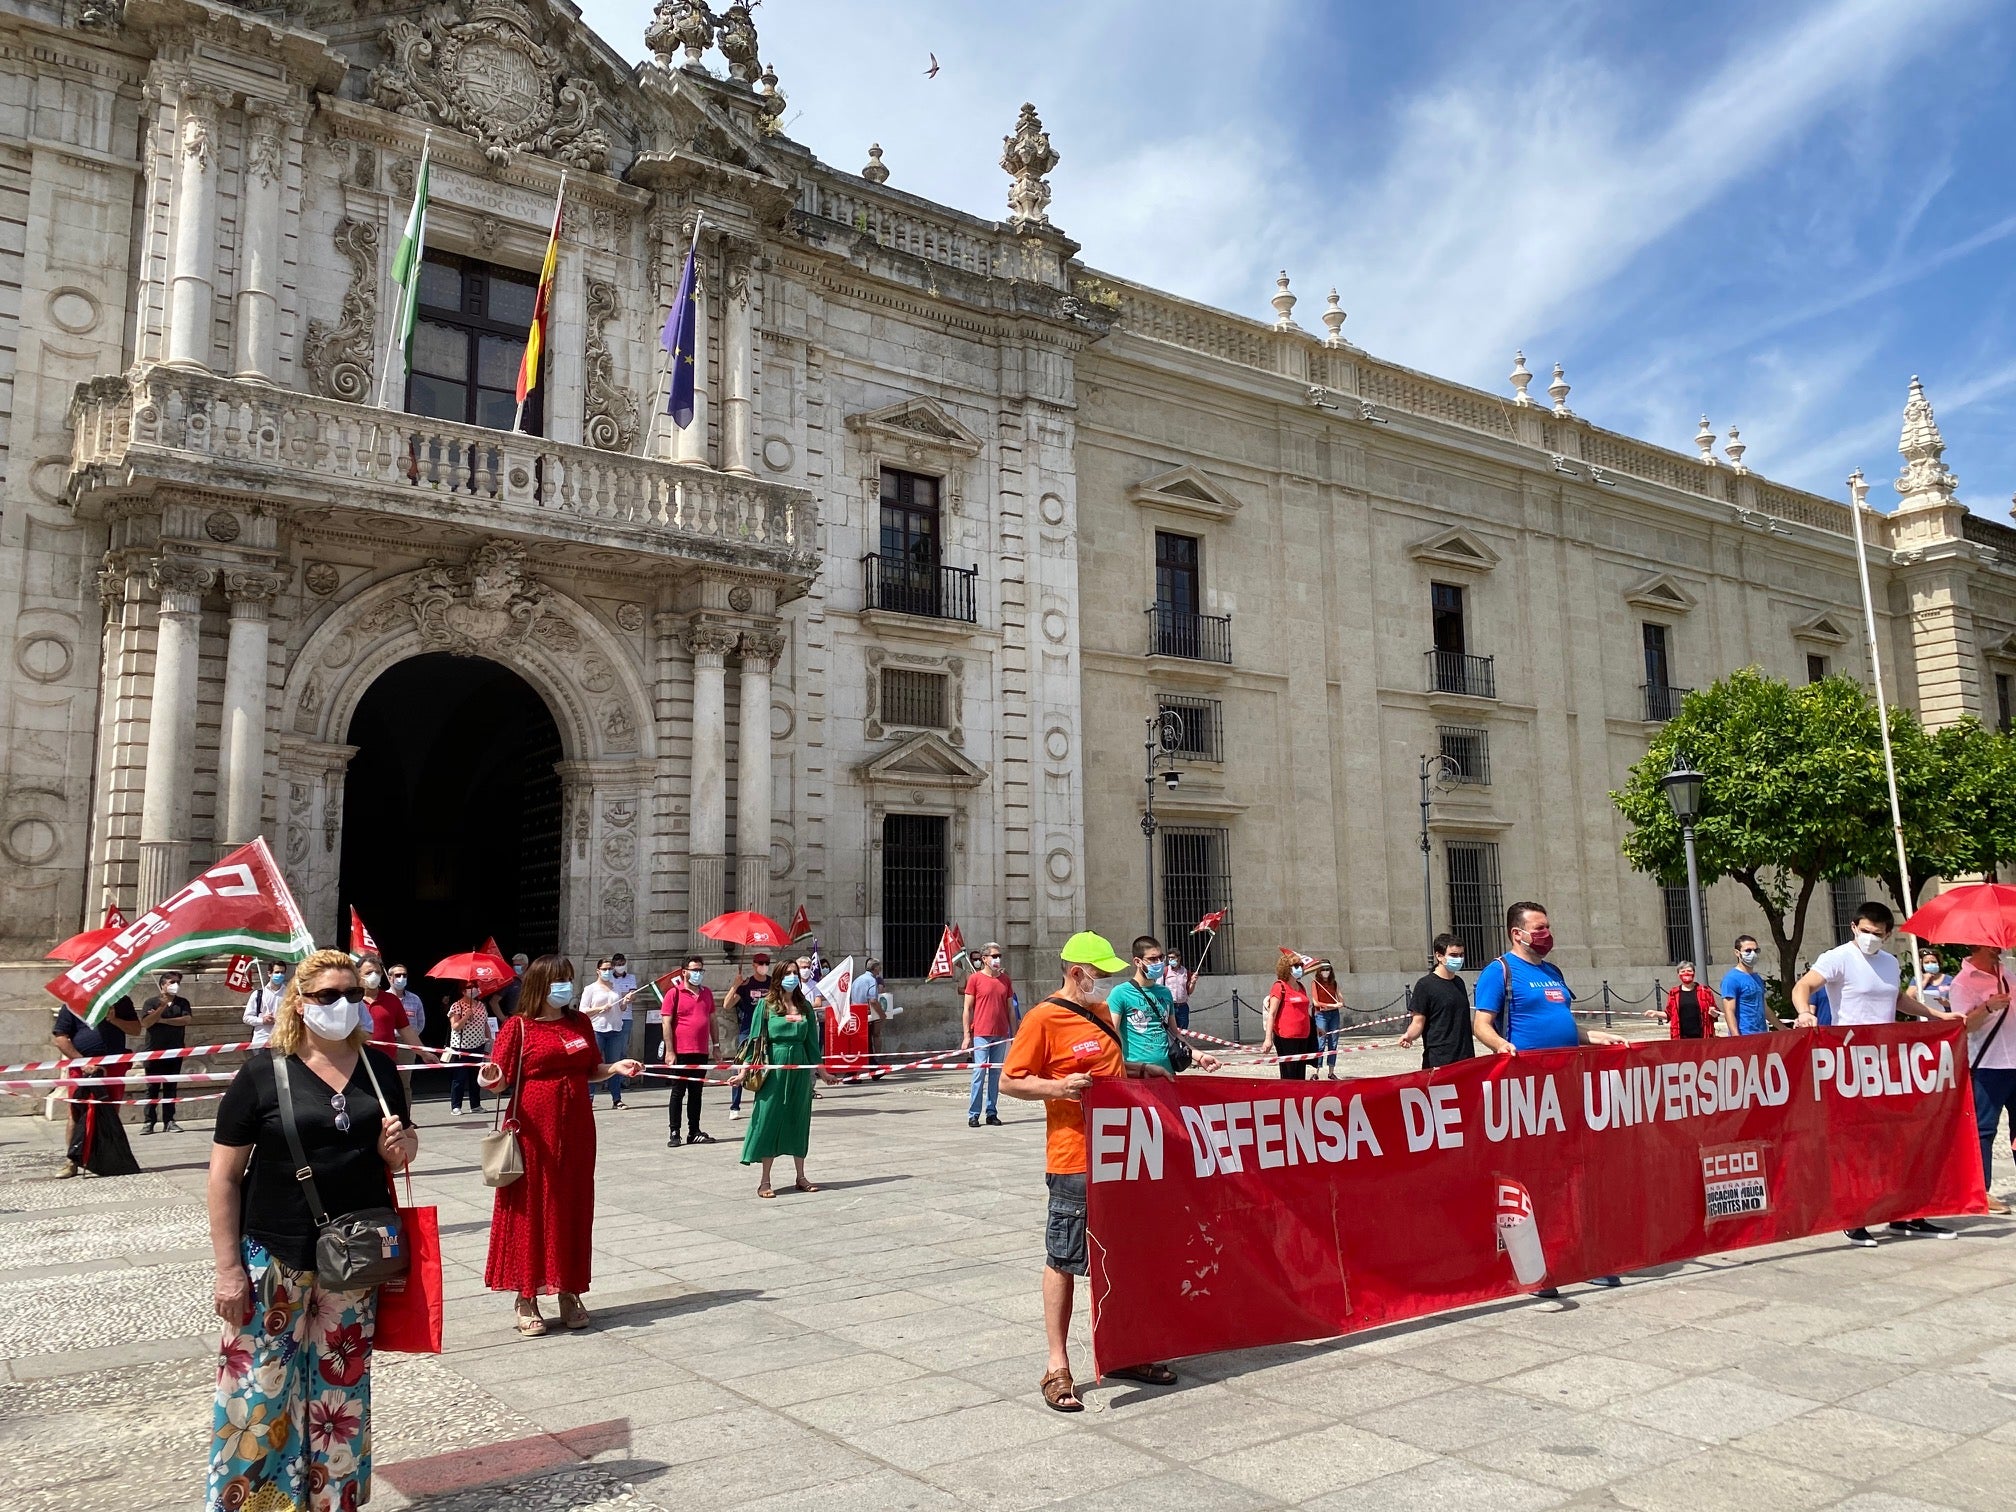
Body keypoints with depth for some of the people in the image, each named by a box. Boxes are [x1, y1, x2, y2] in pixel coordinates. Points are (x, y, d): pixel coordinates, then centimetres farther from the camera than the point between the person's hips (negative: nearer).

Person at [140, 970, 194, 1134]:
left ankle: (169, 1121, 7)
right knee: (152, 1088, -1)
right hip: (154, 1051, -2)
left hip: (175, 1052, 2)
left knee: (171, 1088, 4)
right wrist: (162, 1007, -19)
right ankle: (149, 1122, 2)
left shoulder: (182, 1002, 10)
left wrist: (163, 1020, -8)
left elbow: (187, 1019, -6)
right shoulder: (152, 1002, 3)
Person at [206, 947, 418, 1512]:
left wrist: (400, 1146, -9)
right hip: (275, 1259, -3)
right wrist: (229, 1268, -9)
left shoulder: (378, 1067, 4)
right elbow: (224, 1173, -6)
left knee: (341, 1390, 14)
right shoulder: (263, 1071, -7)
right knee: (260, 1391, 2)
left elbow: (403, 1144, 16)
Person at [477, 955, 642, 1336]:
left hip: (576, 1132, 5)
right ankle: (526, 1298, 13)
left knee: (573, 1209, 9)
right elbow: (499, 1082, -9)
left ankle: (569, 1292, 21)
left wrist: (616, 1069, 0)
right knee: (531, 1209, 2)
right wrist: (489, 1079, -30)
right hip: (534, 1133, -4)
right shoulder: (518, 1026, -6)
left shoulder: (580, 1022, 9)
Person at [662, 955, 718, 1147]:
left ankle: (694, 1132, 17)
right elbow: (667, 1023, -8)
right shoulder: (674, 993, -5)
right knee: (678, 1092, 2)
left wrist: (715, 1046, 15)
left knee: (696, 1093, 11)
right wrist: (669, 1051, -13)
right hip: (681, 1052, -5)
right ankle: (674, 1133, 7)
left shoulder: (707, 993, 12)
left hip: (702, 1052, 5)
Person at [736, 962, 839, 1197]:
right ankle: (764, 1181, 6)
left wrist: (822, 1073, 18)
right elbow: (755, 1039, -4)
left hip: (800, 1067, 4)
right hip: (775, 1067, -4)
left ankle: (801, 1178, 18)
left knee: (799, 1120, 9)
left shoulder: (805, 1007, 10)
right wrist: (744, 1071, -12)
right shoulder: (766, 1004, -1)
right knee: (770, 1118, -2)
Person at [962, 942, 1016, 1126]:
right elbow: (967, 1008, -1)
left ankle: (992, 1113, 14)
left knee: (996, 1073, 7)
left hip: (1001, 1035, 4)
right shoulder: (975, 979, -1)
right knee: (979, 1071, -6)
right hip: (981, 1034, -4)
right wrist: (966, 1035, -7)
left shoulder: (1005, 980, 12)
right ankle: (973, 1114, 0)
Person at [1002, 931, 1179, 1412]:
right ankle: (1057, 1367, 10)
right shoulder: (1043, 1017, -12)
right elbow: (1010, 1081, -12)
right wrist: (1056, 1087, -26)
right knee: (1064, 1261, 0)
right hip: (1075, 1160, -8)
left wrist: (1143, 1069, 13)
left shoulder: (1100, 1012, 14)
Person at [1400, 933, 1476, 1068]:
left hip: (1465, 1058, 6)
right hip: (1438, 1061, -6)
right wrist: (1408, 1036, -28)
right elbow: (1418, 1022, -11)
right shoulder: (1425, 985, -6)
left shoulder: (1459, 982, 14)